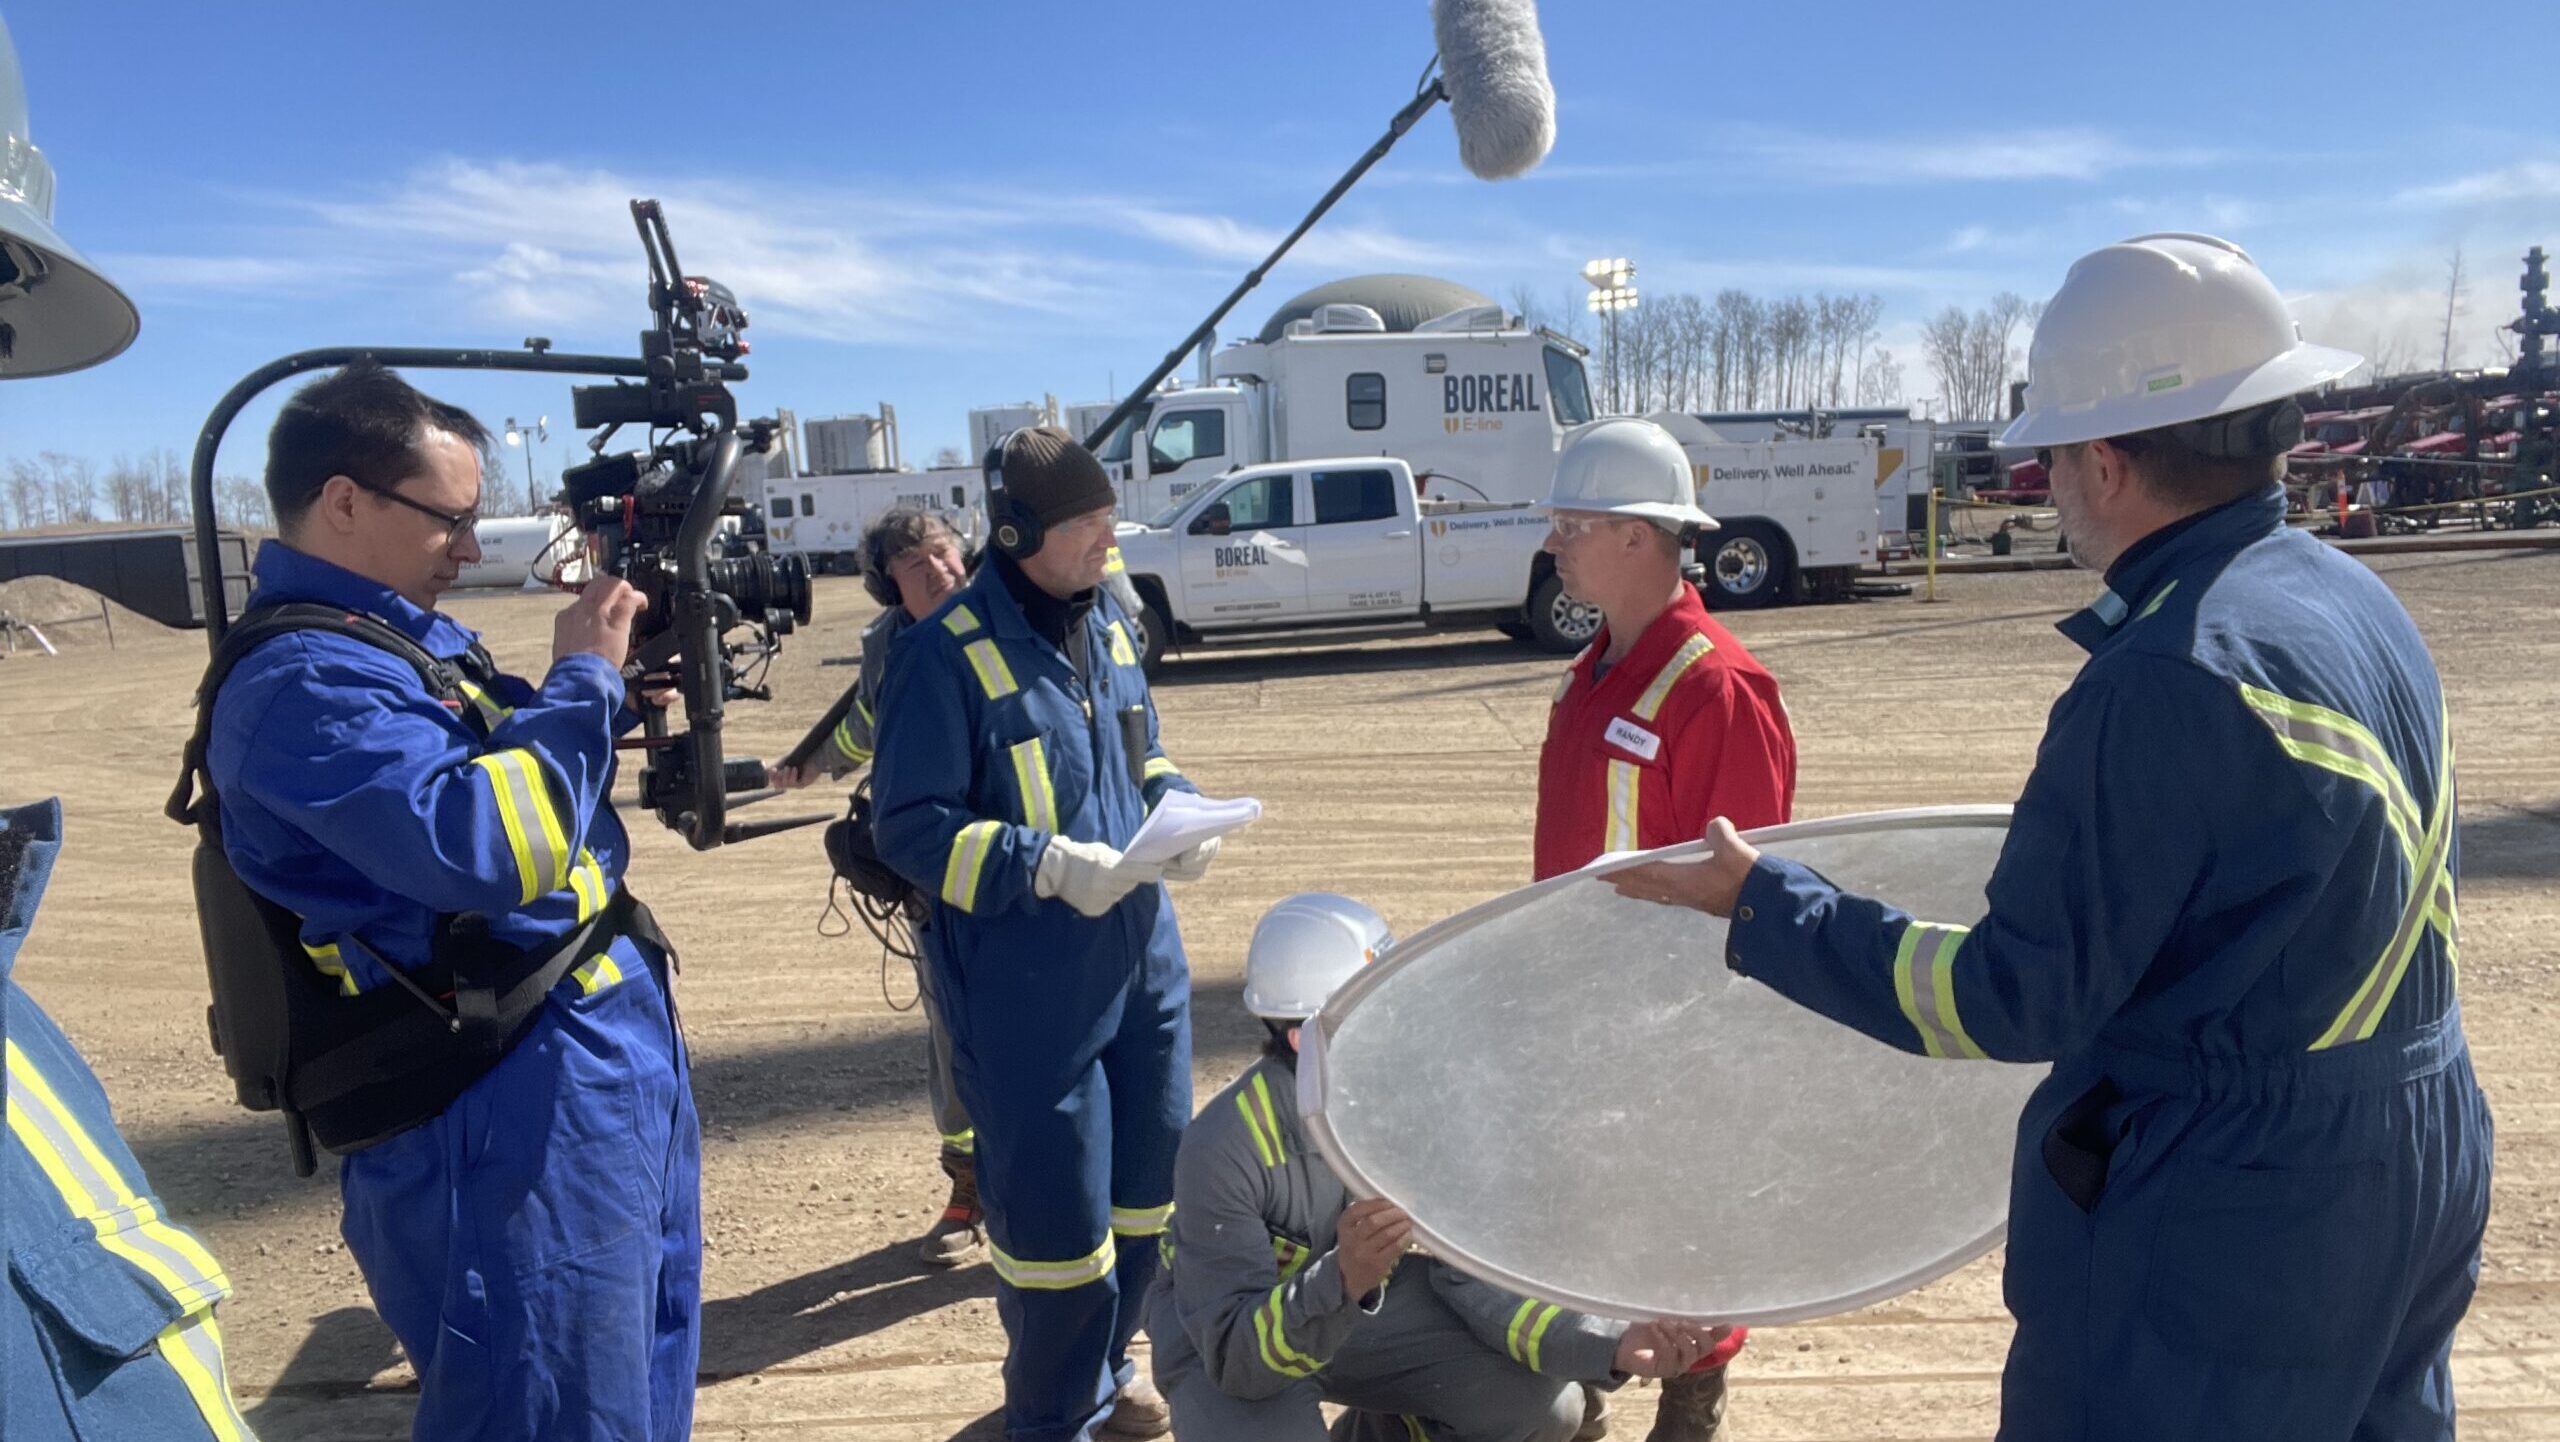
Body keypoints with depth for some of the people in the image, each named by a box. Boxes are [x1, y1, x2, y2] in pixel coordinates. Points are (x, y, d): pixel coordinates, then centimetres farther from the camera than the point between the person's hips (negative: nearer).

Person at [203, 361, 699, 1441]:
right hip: (515, 1127, -10)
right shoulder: (302, 682, -20)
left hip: (615, 1066, 10)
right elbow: (480, 845, -32)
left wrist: (611, 685, 3)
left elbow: (523, 787, 22)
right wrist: (583, 679, -19)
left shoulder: (413, 638, 11)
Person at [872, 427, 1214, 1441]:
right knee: (1055, 1213, 3)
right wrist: (1047, 863, -25)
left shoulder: (1110, 623, 8)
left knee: (1149, 1185, 18)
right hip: (1027, 992, -7)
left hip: (1144, 965, 7)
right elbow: (910, 826, -15)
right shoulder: (947, 654, -15)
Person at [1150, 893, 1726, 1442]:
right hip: (1226, 1335, -3)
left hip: (1369, 1309, 4)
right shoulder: (1225, 1147, -34)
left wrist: (1609, 1347, -31)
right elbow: (1239, 1354, -33)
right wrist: (1341, 1279, -52)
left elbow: (1471, 1268, -17)